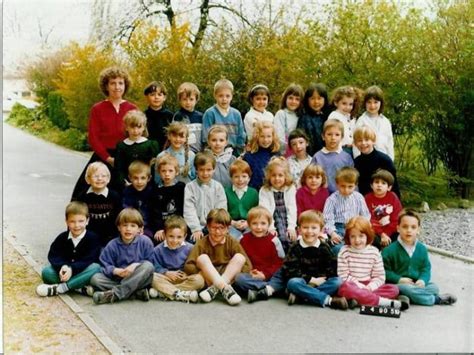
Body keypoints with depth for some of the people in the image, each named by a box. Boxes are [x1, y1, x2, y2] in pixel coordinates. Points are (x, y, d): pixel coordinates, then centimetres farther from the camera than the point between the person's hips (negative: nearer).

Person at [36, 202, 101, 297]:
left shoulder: (93, 238, -6)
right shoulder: (62, 238, 4)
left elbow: (89, 260, -16)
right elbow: (53, 256, -6)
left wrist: (72, 269, -32)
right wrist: (61, 267, -29)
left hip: (82, 273, -2)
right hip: (65, 273, 3)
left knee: (96, 267, -33)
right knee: (46, 271, -22)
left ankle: (60, 288, -33)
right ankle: (81, 288, -30)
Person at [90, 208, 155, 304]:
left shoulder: (145, 242, -2)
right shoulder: (112, 245, 1)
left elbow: (149, 262, -2)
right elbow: (105, 265, -2)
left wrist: (136, 265, -20)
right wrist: (116, 271, -23)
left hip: (138, 280, -1)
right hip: (117, 279, 2)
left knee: (148, 266, -30)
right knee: (95, 279, -21)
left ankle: (114, 293, -32)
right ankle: (137, 292, -29)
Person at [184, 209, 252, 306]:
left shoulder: (232, 243, 1)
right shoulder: (201, 244, -3)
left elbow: (247, 266, -3)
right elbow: (188, 266, -12)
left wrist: (234, 273, -18)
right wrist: (205, 273, -22)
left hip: (229, 278, 1)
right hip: (209, 279, -1)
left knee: (239, 257, -18)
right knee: (202, 258, -25)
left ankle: (214, 289, -32)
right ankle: (225, 289, -42)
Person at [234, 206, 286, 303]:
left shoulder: (273, 240, 0)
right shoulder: (244, 240, 6)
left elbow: (279, 262, -1)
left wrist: (265, 274, -11)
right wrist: (249, 272, -9)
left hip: (270, 275, -1)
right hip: (251, 276, 1)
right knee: (238, 278, -29)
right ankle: (272, 288, -34)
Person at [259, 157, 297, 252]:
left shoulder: (291, 189, 8)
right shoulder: (264, 191, 3)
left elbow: (292, 209, 2)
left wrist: (291, 226, -9)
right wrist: (270, 228, -18)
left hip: (287, 221, 2)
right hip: (272, 222, -2)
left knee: (291, 236, -23)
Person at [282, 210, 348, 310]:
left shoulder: (324, 248, 5)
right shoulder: (295, 248, -2)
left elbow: (332, 269, 0)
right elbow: (289, 270, -11)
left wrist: (319, 280, -16)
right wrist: (311, 279, -15)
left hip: (320, 282, 2)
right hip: (302, 282, -2)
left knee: (337, 282, -23)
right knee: (292, 283, -33)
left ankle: (299, 296, -31)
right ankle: (328, 300, -36)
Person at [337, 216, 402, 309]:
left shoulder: (374, 252, 5)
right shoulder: (345, 251, -1)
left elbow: (379, 276, 4)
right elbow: (343, 275, -5)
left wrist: (370, 287, -16)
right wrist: (358, 285, -17)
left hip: (369, 287, 4)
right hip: (352, 286, -3)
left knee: (394, 289, -16)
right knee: (346, 288, -38)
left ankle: (358, 300, -32)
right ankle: (382, 301, -37)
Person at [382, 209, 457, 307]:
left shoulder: (422, 249, 6)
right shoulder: (390, 250, -9)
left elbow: (426, 268, 9)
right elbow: (385, 270, -8)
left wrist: (423, 280, -12)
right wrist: (399, 279, -20)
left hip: (416, 283, 5)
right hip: (398, 284, -5)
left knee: (434, 287, -15)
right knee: (407, 288, -34)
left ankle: (406, 298, -29)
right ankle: (436, 299, -19)